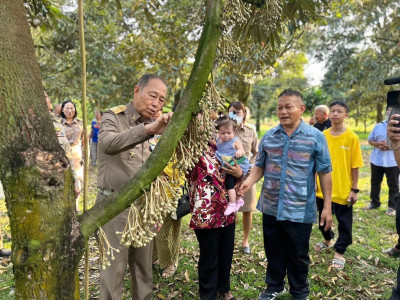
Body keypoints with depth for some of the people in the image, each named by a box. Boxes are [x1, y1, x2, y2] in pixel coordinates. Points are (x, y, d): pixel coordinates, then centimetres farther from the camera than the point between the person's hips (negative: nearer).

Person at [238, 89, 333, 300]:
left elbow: (325, 172, -4)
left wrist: (327, 207, -6)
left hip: (300, 210, -3)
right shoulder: (268, 137, 2)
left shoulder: (315, 137, -7)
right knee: (273, 251, 19)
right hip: (271, 207, 3)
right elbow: (260, 166, 9)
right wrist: (248, 182, -11)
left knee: (298, 255, 14)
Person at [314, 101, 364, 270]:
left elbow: (355, 165, -8)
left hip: (343, 189, -3)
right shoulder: (323, 136, 0)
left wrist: (354, 189, -8)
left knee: (344, 222, 8)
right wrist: (315, 181, 4)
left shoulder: (352, 137, -9)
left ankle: (339, 253, 24)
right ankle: (328, 240, 44)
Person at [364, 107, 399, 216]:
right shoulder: (378, 126, 9)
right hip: (376, 160, 4)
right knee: (375, 182, 14)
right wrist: (377, 144, -10)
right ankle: (374, 202, 28)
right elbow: (370, 140, 10)